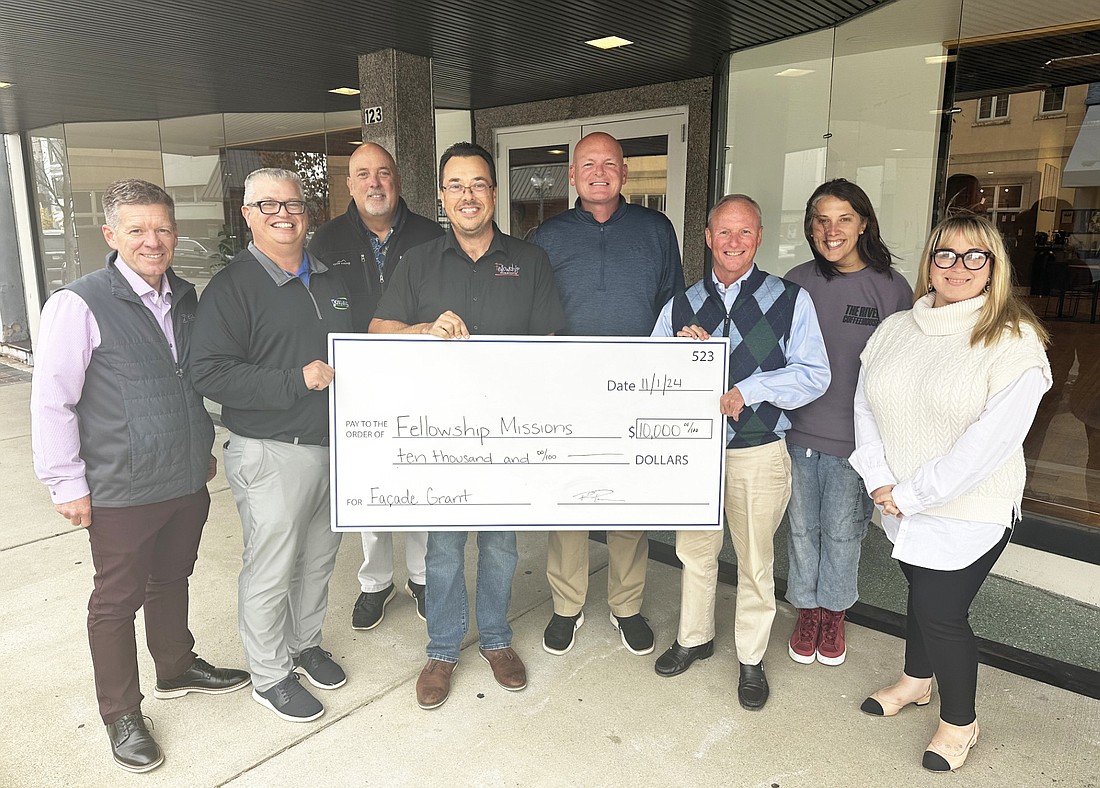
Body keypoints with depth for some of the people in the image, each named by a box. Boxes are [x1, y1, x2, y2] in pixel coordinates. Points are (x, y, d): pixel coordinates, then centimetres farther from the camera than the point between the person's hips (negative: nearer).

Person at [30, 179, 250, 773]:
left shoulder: (186, 299, 6)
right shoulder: (81, 304, -14)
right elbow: (51, 401, -12)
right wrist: (68, 484, -10)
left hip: (188, 479, 6)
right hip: (122, 491, -5)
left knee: (172, 579, 23)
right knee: (116, 601, 10)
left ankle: (176, 669, 44)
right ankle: (121, 717, 28)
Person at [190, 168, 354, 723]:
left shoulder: (331, 279, 12)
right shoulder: (232, 287, -9)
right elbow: (211, 374, -18)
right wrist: (297, 381, -24)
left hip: (334, 445, 7)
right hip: (271, 454, -6)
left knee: (318, 558, 19)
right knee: (270, 571, 5)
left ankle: (305, 643, 41)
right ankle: (269, 676, 24)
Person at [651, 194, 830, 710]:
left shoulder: (790, 300, -4)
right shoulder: (681, 305, 7)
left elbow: (814, 376, -9)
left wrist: (746, 390, -19)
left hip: (759, 453, -3)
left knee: (755, 561, 10)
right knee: (694, 550, 17)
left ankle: (751, 659, 31)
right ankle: (694, 638, 40)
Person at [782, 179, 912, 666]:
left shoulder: (891, 289, -6)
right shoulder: (797, 282, 0)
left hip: (856, 438, -1)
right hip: (799, 430, 2)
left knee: (842, 533, 12)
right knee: (803, 528, 14)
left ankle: (833, 614, 36)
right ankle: (807, 611, 35)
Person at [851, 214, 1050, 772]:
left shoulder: (1014, 340, -14)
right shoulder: (896, 329, 3)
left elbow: (992, 438, -21)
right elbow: (865, 406, 3)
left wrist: (912, 493, -19)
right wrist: (880, 481, -8)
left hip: (969, 512, -5)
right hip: (902, 505, 5)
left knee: (941, 609, 1)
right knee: (920, 593, 21)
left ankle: (960, 721, 27)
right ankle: (915, 681, 46)